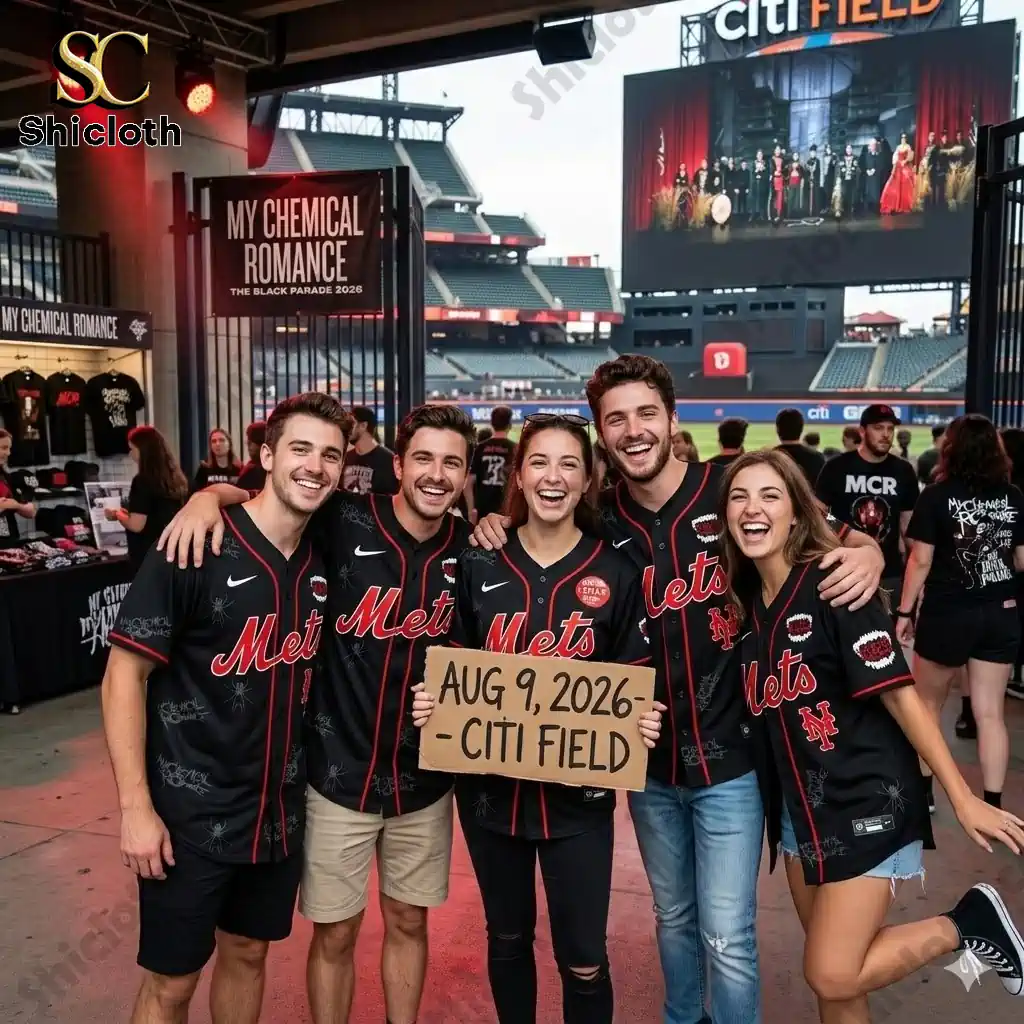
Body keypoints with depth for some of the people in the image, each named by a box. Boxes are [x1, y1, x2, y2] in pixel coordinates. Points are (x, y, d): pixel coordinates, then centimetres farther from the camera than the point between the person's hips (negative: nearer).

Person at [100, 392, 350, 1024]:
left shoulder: (324, 560, -1)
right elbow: (125, 673, -15)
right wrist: (136, 806, -16)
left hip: (280, 807, 5)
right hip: (191, 813, -5)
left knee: (248, 954, 22)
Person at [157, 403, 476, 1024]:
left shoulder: (470, 547, -4)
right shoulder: (344, 522, -13)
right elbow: (250, 492, -3)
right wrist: (207, 497, -26)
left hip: (424, 777, 3)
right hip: (339, 774, -2)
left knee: (409, 921, 19)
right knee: (335, 933, 11)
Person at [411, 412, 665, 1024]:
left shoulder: (616, 573, -4)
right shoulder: (478, 565, -1)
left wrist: (644, 720, -17)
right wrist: (431, 702, -11)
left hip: (579, 794, -2)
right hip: (490, 786, 2)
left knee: (583, 959, 6)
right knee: (507, 938, 20)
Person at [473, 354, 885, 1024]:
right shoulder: (600, 521, -5)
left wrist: (867, 551, -24)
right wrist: (498, 528, -9)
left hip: (727, 757, -3)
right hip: (648, 760, 4)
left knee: (727, 937, 4)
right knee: (674, 917, 23)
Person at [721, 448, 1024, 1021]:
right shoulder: (748, 598, 3)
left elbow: (899, 695, -17)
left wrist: (963, 799, -15)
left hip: (866, 802, -6)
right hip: (800, 806, 7)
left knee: (832, 977, -6)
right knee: (834, 976, 15)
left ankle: (972, 923, 12)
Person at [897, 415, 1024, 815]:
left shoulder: (937, 496, -9)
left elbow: (921, 560, -10)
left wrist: (905, 612, -2)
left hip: (948, 612, -3)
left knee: (927, 704, 15)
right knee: (990, 712, 8)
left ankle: (922, 789, 23)